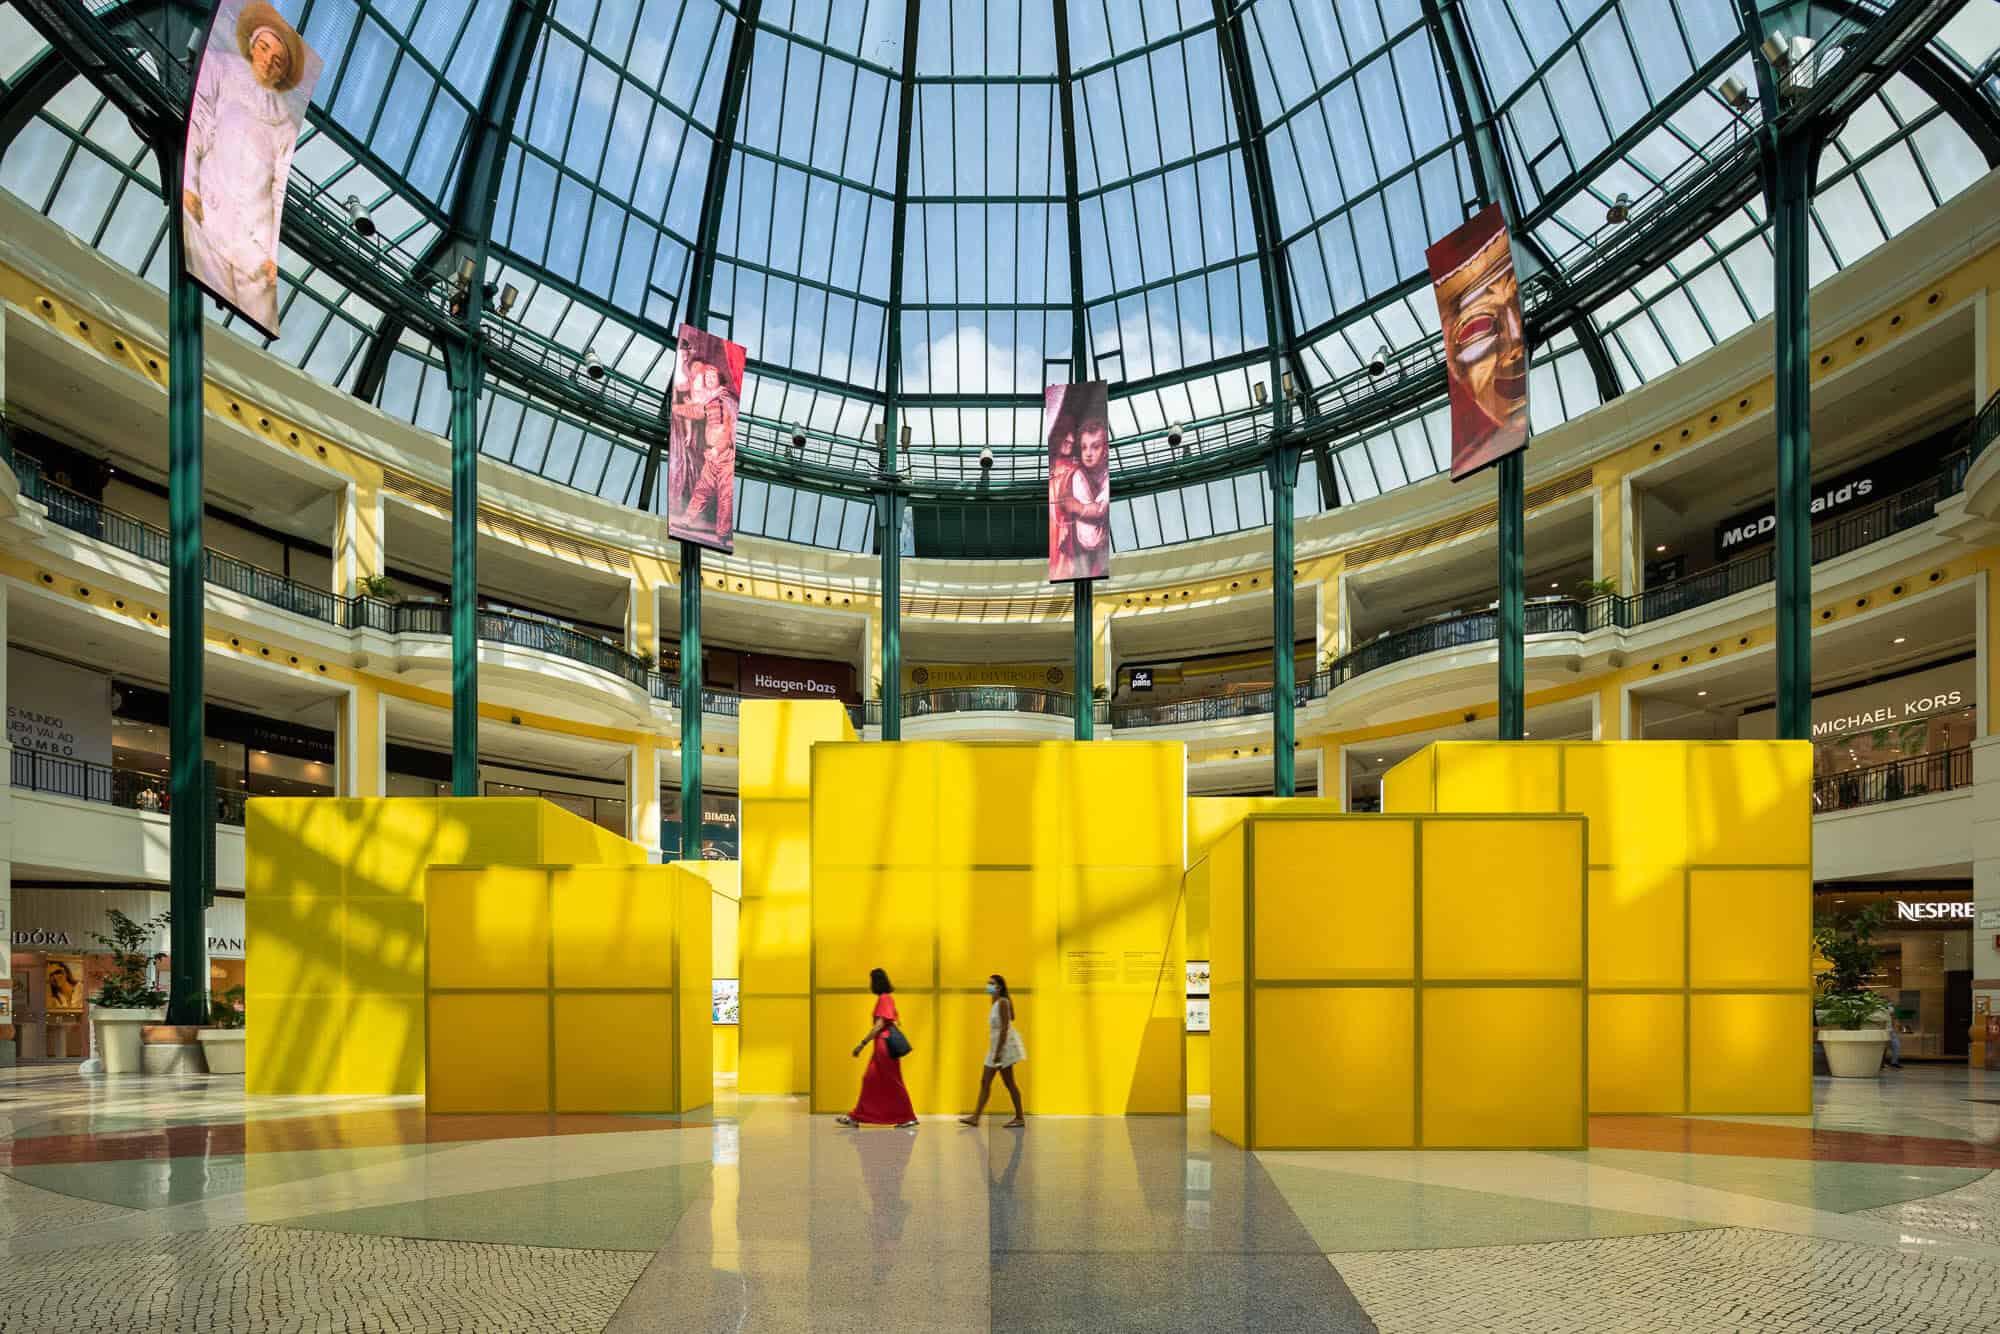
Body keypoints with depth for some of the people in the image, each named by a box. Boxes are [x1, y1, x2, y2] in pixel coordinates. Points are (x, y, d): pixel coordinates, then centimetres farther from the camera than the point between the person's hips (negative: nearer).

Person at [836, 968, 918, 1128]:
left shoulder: (884, 998, -14)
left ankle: (908, 1118, 0)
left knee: (893, 1083, -5)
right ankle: (856, 1117, 9)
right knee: (869, 1080, 8)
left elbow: (879, 1025, -20)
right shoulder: (886, 998, 15)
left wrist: (862, 1044, -21)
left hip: (884, 1046, -10)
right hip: (881, 1047, 10)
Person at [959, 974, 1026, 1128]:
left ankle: (1020, 1117, 3)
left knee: (1008, 1082, -4)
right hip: (996, 1046, 10)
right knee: (985, 1081, 7)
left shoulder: (1002, 1002, -15)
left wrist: (998, 1051, -23)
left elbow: (1004, 1028, -21)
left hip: (1004, 1045, -10)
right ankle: (976, 1117, 8)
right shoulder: (996, 1003, 13)